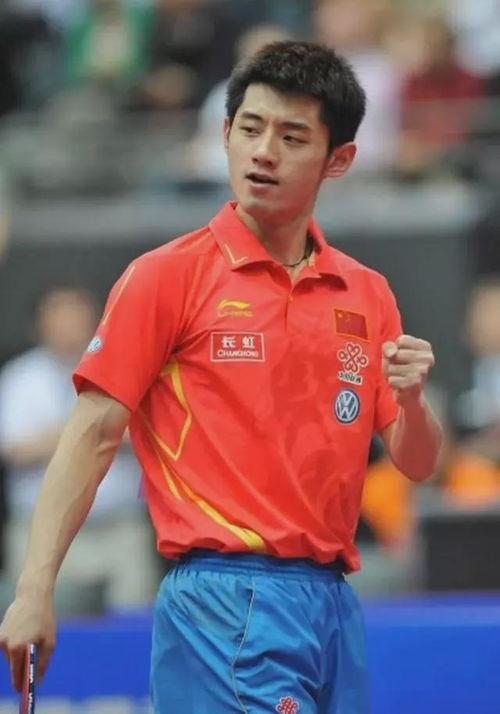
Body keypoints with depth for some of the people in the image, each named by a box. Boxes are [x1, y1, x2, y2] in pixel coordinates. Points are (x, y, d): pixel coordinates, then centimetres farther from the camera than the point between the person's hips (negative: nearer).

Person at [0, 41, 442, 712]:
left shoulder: (368, 295, 13)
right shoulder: (165, 277, -2)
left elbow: (417, 463, 15)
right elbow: (92, 436, -6)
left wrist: (413, 399, -8)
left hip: (332, 603, 6)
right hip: (225, 601, -6)